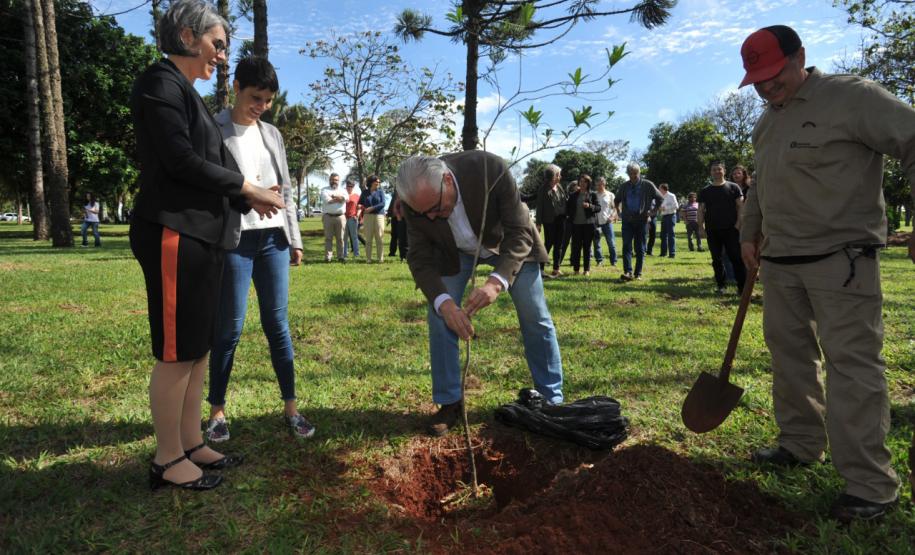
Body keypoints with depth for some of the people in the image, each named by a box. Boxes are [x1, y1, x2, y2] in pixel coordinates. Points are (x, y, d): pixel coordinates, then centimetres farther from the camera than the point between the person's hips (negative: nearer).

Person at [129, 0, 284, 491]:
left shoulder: (186, 93, 22)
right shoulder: (161, 83, -6)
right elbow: (180, 161, -16)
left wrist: (248, 201, 3)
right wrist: (249, 188, -7)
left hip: (200, 236, 9)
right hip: (174, 235, -9)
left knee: (198, 348, 11)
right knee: (176, 352, -4)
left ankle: (191, 444, 21)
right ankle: (168, 459, 8)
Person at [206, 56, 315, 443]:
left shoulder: (272, 134, 16)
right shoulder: (214, 130, 1)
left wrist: (295, 239, 13)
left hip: (273, 237, 4)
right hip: (233, 239, -4)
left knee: (278, 324, 5)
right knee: (229, 327, 0)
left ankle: (290, 407, 12)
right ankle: (217, 410, 14)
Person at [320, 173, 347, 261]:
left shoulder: (342, 190, 16)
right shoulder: (325, 190, 9)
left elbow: (346, 198, -6)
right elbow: (327, 200, -10)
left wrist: (333, 196, -5)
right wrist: (339, 198, -3)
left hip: (340, 217, 2)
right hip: (328, 217, -2)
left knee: (340, 238, 4)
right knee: (328, 238, -1)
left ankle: (341, 256, 9)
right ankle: (328, 256, 1)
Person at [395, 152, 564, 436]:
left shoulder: (490, 168, -38)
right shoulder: (414, 199, -30)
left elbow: (520, 233, -34)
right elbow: (420, 258, -23)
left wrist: (497, 282, -51)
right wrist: (443, 302, -42)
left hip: (507, 241, -1)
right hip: (453, 250, 2)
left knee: (536, 317, 1)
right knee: (439, 318, -7)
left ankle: (551, 399, 19)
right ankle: (449, 403, 9)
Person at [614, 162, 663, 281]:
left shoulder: (647, 185, 0)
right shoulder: (624, 186, 9)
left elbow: (660, 199, 8)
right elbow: (617, 200, 26)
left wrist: (652, 212, 2)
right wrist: (618, 210, 12)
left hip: (641, 220, -2)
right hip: (627, 221, 2)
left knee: (640, 248, 4)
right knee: (626, 246, -11)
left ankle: (638, 273, 10)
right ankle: (628, 272, -15)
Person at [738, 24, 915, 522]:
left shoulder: (850, 97, -8)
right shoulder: (766, 123, 17)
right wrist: (750, 233, 22)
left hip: (841, 259, -8)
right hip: (779, 262, 8)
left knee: (851, 364, -8)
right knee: (789, 355, 13)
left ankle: (870, 485, 1)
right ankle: (800, 445, 28)